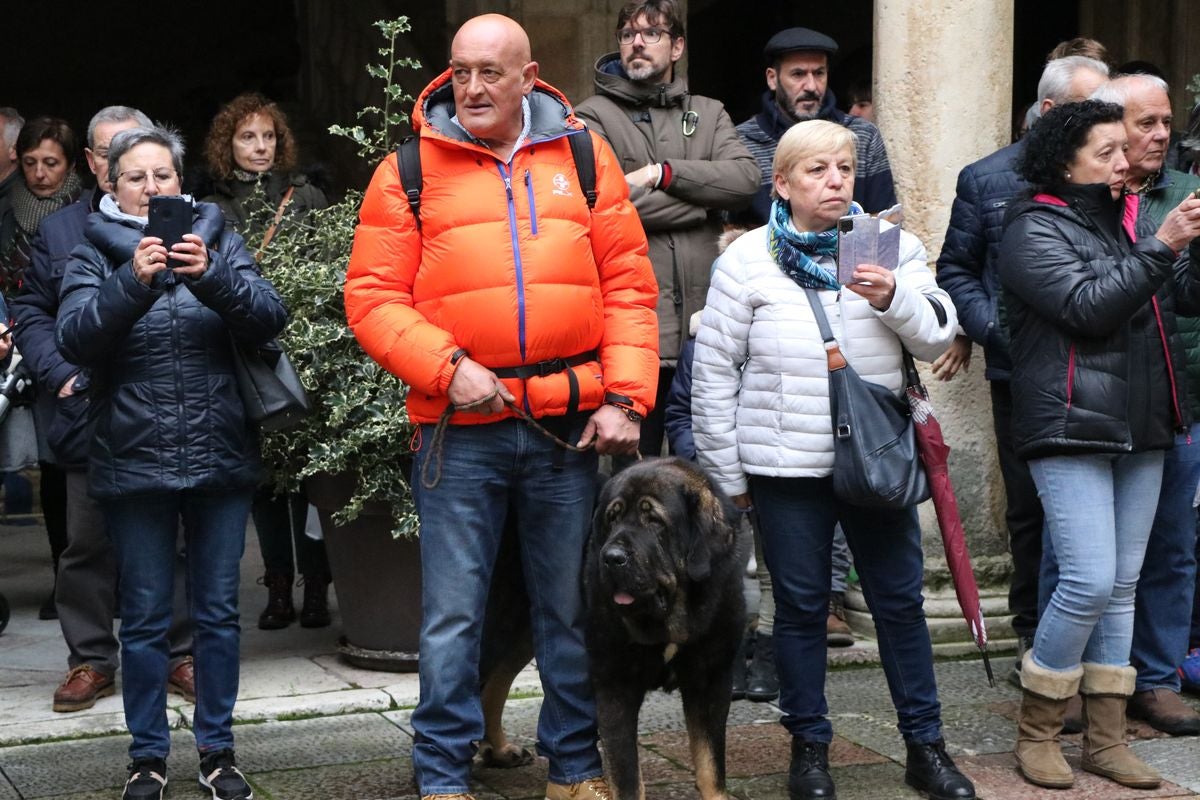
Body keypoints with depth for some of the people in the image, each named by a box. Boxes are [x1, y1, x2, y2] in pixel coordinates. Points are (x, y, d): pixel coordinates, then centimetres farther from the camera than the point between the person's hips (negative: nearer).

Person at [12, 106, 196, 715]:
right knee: (89, 544, 7)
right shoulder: (59, 231, 10)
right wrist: (61, 374, -4)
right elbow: (31, 314, 11)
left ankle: (180, 653, 17)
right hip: (90, 415, 2)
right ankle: (90, 660, 19)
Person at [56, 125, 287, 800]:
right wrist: (132, 281, -27)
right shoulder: (94, 256, 4)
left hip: (222, 458, 1)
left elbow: (270, 318, -8)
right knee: (146, 618, 5)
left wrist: (212, 277, -26)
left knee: (219, 612, 7)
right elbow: (75, 338, -12)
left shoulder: (219, 243, 7)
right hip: (135, 460, -1)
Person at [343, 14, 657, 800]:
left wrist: (624, 397, -3)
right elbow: (373, 298, -1)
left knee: (572, 607, 11)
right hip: (459, 428, -2)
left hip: (569, 423, 2)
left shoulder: (584, 156, 7)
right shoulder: (409, 170, 2)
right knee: (453, 611, 3)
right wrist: (446, 367, -14)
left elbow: (629, 285, 5)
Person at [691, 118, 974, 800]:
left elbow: (939, 337, 0)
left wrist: (893, 298, -20)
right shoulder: (748, 261, -3)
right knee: (802, 607, 7)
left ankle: (926, 745, 20)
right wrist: (727, 472, 0)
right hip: (786, 467, -2)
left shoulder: (891, 247, 3)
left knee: (901, 600, 8)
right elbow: (715, 373, -1)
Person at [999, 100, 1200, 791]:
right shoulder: (1036, 229, -6)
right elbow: (1087, 306, -19)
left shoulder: (1130, 219, 14)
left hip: (1141, 430, 7)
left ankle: (1107, 738, 15)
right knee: (1090, 582, -12)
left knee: (1122, 586, 8)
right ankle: (1037, 731, 5)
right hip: (1071, 429, -7)